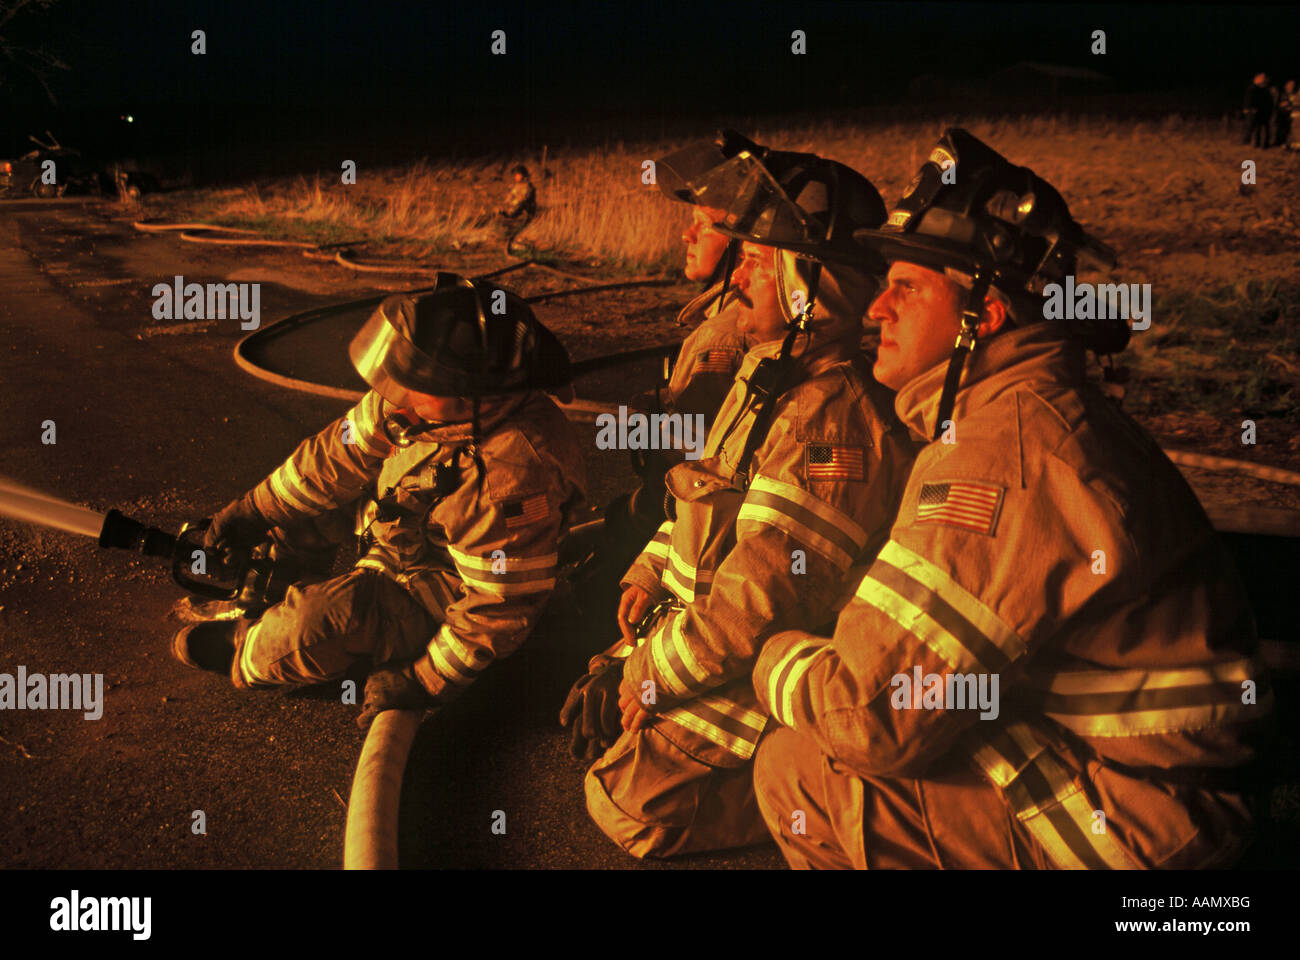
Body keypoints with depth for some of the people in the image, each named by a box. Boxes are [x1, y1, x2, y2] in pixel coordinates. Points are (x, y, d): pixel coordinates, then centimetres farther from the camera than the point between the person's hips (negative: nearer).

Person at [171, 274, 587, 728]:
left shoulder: (514, 484, -40)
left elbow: (501, 610, -28)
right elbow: (341, 452, -2)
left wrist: (423, 682, -20)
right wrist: (255, 510, 6)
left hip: (444, 597, -8)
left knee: (324, 620, -25)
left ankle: (245, 653, 6)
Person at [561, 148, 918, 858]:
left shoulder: (835, 423, -28)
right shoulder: (767, 374, 6)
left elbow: (760, 603, -28)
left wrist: (652, 674, -18)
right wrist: (649, 574, 5)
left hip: (761, 669, -10)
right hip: (696, 627, 10)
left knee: (628, 807, -9)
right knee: (593, 709, 14)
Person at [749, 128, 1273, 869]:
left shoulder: (1000, 449, -23)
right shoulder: (1046, 413, 9)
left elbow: (874, 713, -23)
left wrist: (778, 660, -4)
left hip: (1139, 824, -9)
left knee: (800, 773, -12)